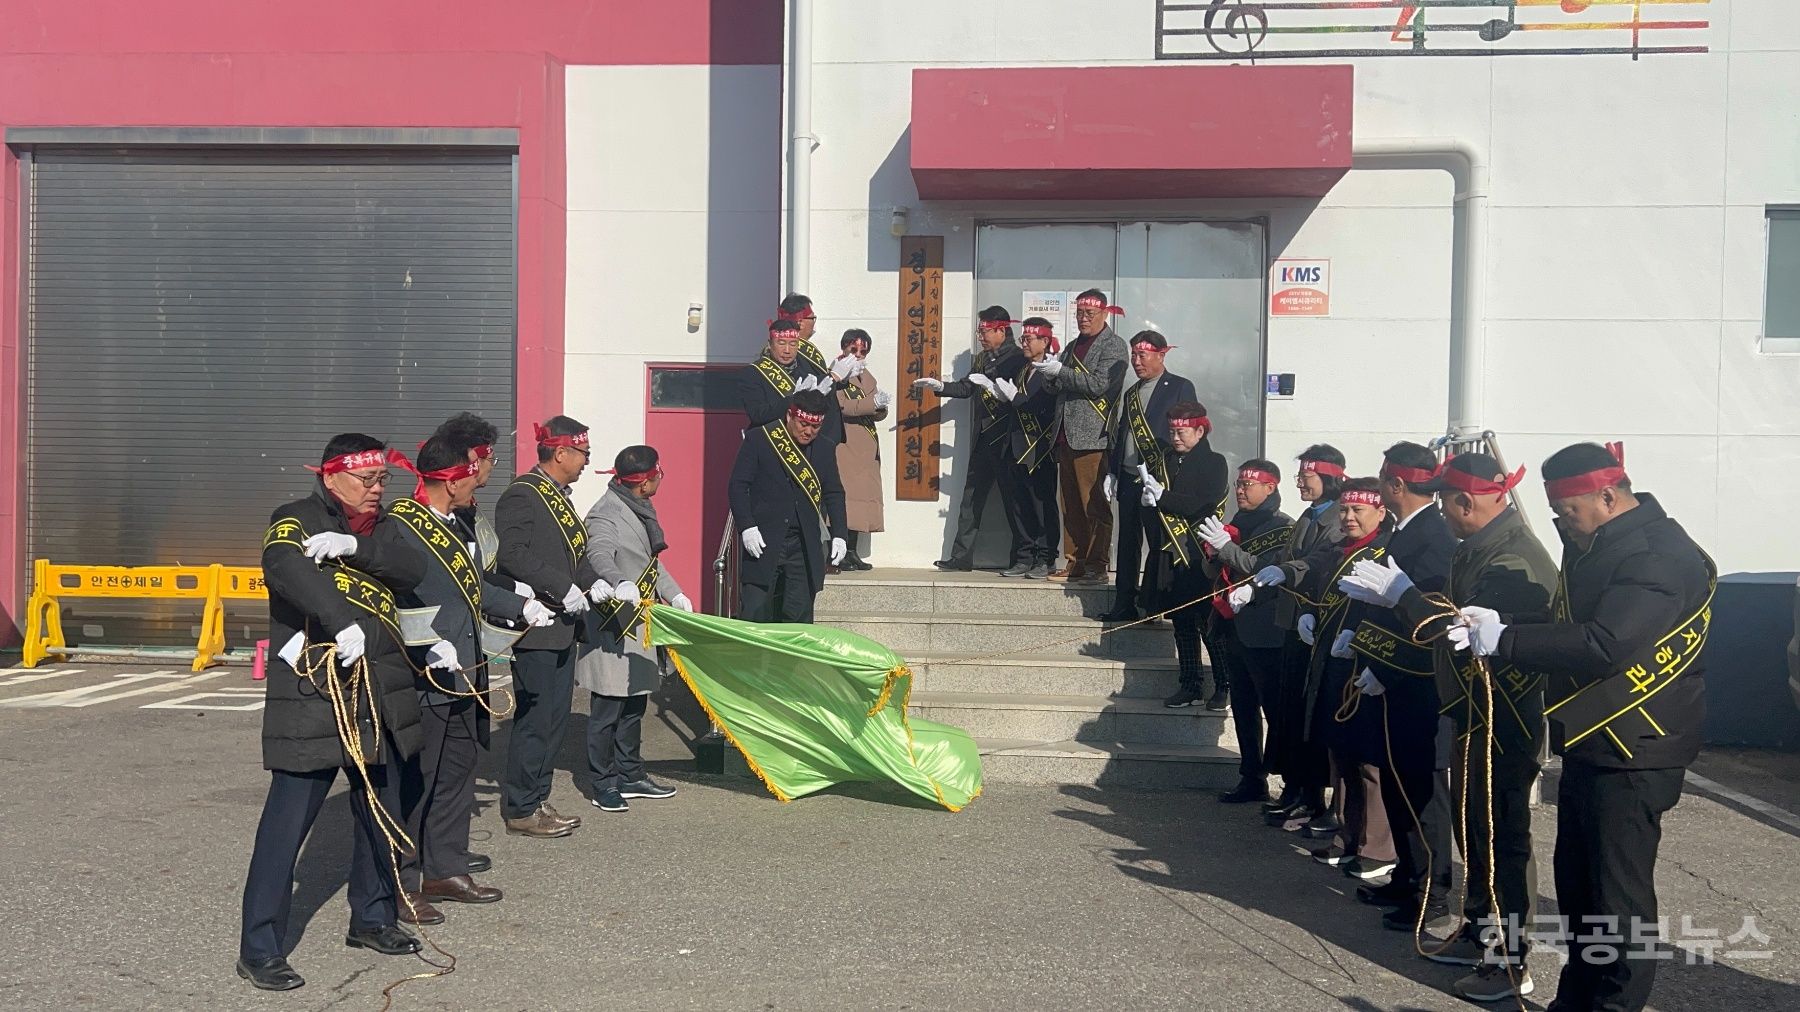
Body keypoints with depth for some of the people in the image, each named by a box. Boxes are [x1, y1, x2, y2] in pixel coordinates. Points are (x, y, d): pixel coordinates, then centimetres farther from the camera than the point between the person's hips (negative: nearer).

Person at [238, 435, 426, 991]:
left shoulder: (379, 528, 15)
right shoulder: (296, 519, -4)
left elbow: (413, 568, -4)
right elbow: (284, 567, -26)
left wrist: (354, 545, -20)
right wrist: (342, 622, -39)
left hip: (380, 697, 7)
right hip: (312, 698, -7)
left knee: (381, 812, 16)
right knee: (288, 822, -5)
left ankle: (372, 919, 33)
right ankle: (259, 950, 5)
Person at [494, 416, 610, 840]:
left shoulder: (557, 496, 17)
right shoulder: (522, 495, -12)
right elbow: (513, 554, -23)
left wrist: (593, 581, 5)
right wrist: (563, 587, -24)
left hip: (563, 628, 10)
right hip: (537, 626, -10)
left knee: (555, 718, 14)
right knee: (535, 719, -3)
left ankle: (536, 800, 24)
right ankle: (521, 810, 7)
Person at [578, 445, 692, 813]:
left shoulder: (641, 510, 15)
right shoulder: (605, 514, -16)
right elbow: (599, 554, -35)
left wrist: (674, 593, 17)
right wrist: (619, 583, -53)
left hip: (641, 626, 10)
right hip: (613, 629, -10)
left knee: (634, 706, 16)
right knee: (607, 710, 0)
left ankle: (630, 775, 27)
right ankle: (603, 785, 9)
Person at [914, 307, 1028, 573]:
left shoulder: (1017, 358, -10)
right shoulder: (982, 358, 14)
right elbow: (966, 387, 19)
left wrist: (992, 386, -29)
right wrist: (940, 386, 7)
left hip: (1007, 440, -8)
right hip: (983, 439, 8)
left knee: (1013, 498, -1)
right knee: (971, 497, 10)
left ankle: (1023, 559, 6)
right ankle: (961, 556, 16)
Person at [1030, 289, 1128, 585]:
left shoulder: (1113, 346, -1)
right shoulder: (1073, 347, 22)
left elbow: (1099, 384, -14)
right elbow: (1058, 387, 21)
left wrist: (1060, 372, -15)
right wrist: (1048, 371, 0)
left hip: (1092, 438, -7)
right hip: (1066, 437, 7)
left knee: (1095, 506, -6)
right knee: (1071, 506, 8)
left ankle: (1097, 566, -4)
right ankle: (1075, 563, 13)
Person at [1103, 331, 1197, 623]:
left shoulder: (1180, 388, -1)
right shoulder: (1130, 394, 18)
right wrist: (1110, 472, 13)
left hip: (1160, 479, -6)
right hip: (1128, 479, 6)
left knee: (1160, 543, -2)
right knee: (1128, 543, 8)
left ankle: (1155, 605, 5)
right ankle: (1124, 606, 13)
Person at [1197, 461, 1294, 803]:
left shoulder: (1284, 527, -7)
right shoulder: (1237, 523, 15)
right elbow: (1215, 572, 19)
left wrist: (1227, 547, -23)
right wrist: (1211, 553, -3)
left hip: (1264, 635, -8)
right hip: (1234, 629, 8)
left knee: (1276, 710, -6)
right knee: (1243, 708, 12)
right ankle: (1252, 779, 20)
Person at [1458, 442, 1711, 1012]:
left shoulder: (1658, 555, -20)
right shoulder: (1597, 546, 11)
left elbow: (1604, 644, -31)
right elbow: (1565, 623, 15)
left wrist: (1503, 639, -26)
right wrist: (1496, 624, -3)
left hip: (1631, 752, -10)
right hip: (1589, 742, 10)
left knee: (1618, 890, 1)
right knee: (1576, 880, 18)